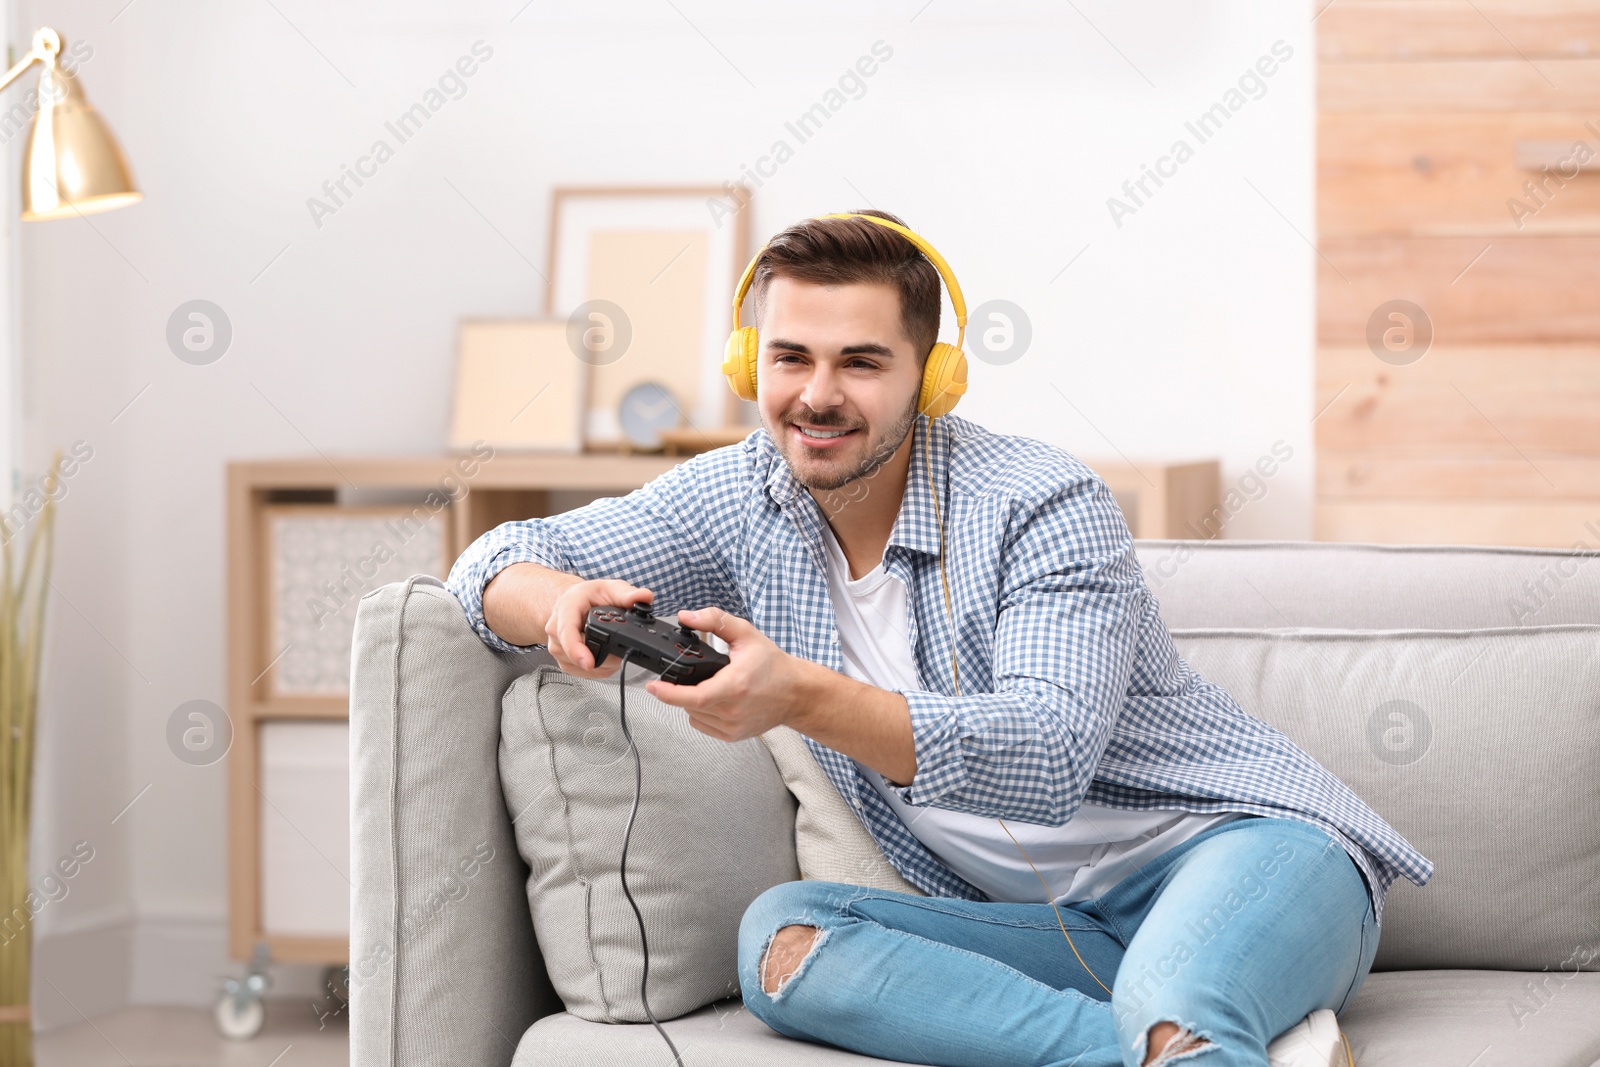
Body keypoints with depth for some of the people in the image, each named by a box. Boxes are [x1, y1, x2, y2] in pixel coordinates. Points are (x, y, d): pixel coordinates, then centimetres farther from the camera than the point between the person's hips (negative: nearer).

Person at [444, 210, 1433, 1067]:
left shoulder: (1047, 505, -15)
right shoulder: (742, 499, 3)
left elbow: (1048, 758, -29)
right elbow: (500, 561, 6)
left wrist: (801, 698, -43)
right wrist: (563, 602, -20)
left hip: (1250, 843, -7)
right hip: (1063, 932, 8)